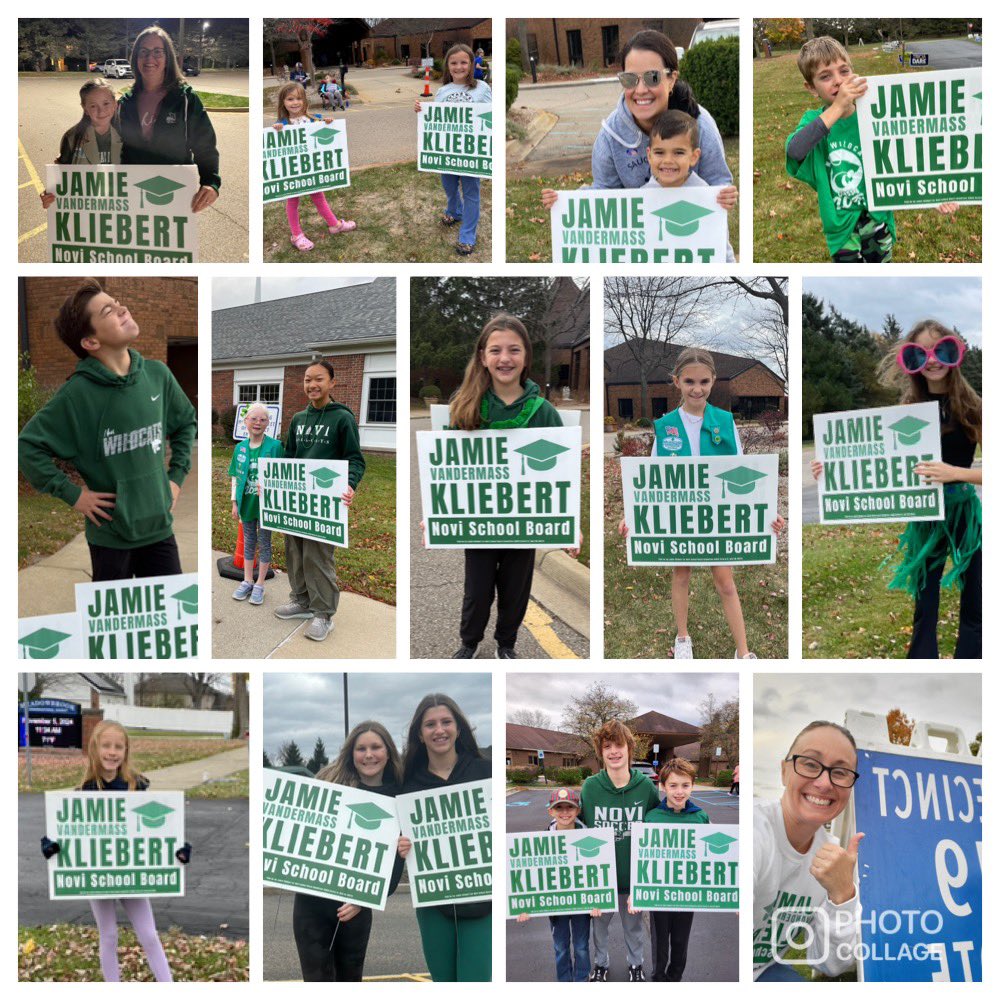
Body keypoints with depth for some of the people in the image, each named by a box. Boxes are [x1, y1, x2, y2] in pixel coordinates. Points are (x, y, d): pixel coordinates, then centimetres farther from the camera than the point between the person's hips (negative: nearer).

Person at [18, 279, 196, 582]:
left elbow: (187, 423, 17)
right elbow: (28, 446, -10)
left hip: (160, 527, 4)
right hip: (110, 535, -4)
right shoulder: (78, 393, -14)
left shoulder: (157, 375, 0)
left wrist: (176, 477, 9)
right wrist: (72, 494, -11)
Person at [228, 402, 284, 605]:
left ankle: (259, 585, 16)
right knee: (248, 542, 14)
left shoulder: (275, 446, -10)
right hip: (247, 503, 4)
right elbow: (235, 477, 10)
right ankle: (247, 581, 25)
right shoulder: (240, 448, 3)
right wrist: (234, 503, 8)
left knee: (264, 543, 7)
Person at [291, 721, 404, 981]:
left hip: (357, 905, 1)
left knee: (350, 977, 14)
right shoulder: (329, 779, 1)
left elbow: (394, 862, -2)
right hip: (312, 900, -1)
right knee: (318, 979, -3)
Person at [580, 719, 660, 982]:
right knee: (600, 923, 20)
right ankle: (600, 963, 44)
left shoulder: (646, 787, -14)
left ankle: (636, 964, 44)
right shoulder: (589, 787, -13)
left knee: (633, 925, 21)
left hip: (634, 875, 0)